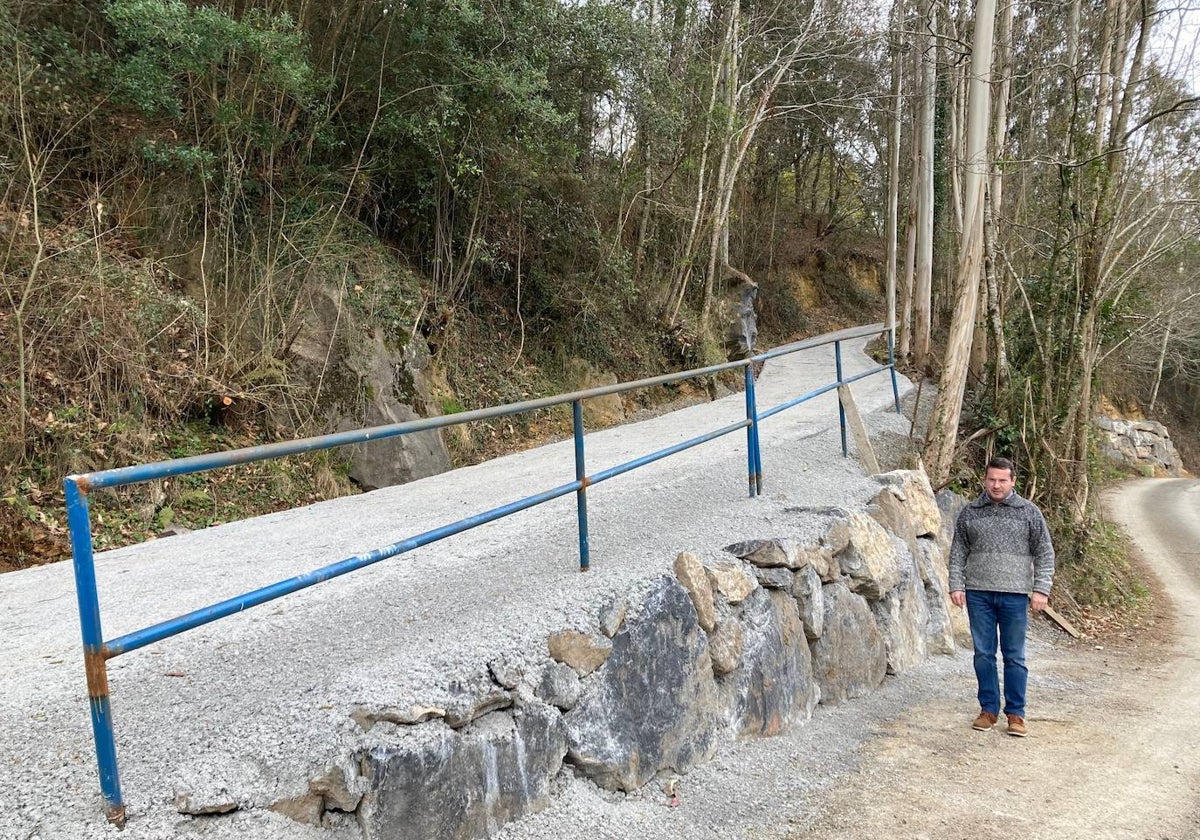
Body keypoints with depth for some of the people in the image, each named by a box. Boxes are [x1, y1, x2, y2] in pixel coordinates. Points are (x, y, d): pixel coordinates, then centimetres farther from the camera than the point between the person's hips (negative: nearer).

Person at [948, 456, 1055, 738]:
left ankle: (1016, 713, 14)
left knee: (1014, 657, 4)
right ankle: (989, 709, 18)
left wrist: (1041, 589, -4)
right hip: (978, 593, 2)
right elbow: (958, 552, 10)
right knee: (983, 654, 7)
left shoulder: (1029, 512, 3)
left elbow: (1045, 553, 4)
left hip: (1015, 595, -2)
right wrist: (956, 585, 1)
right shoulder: (969, 513, 7)